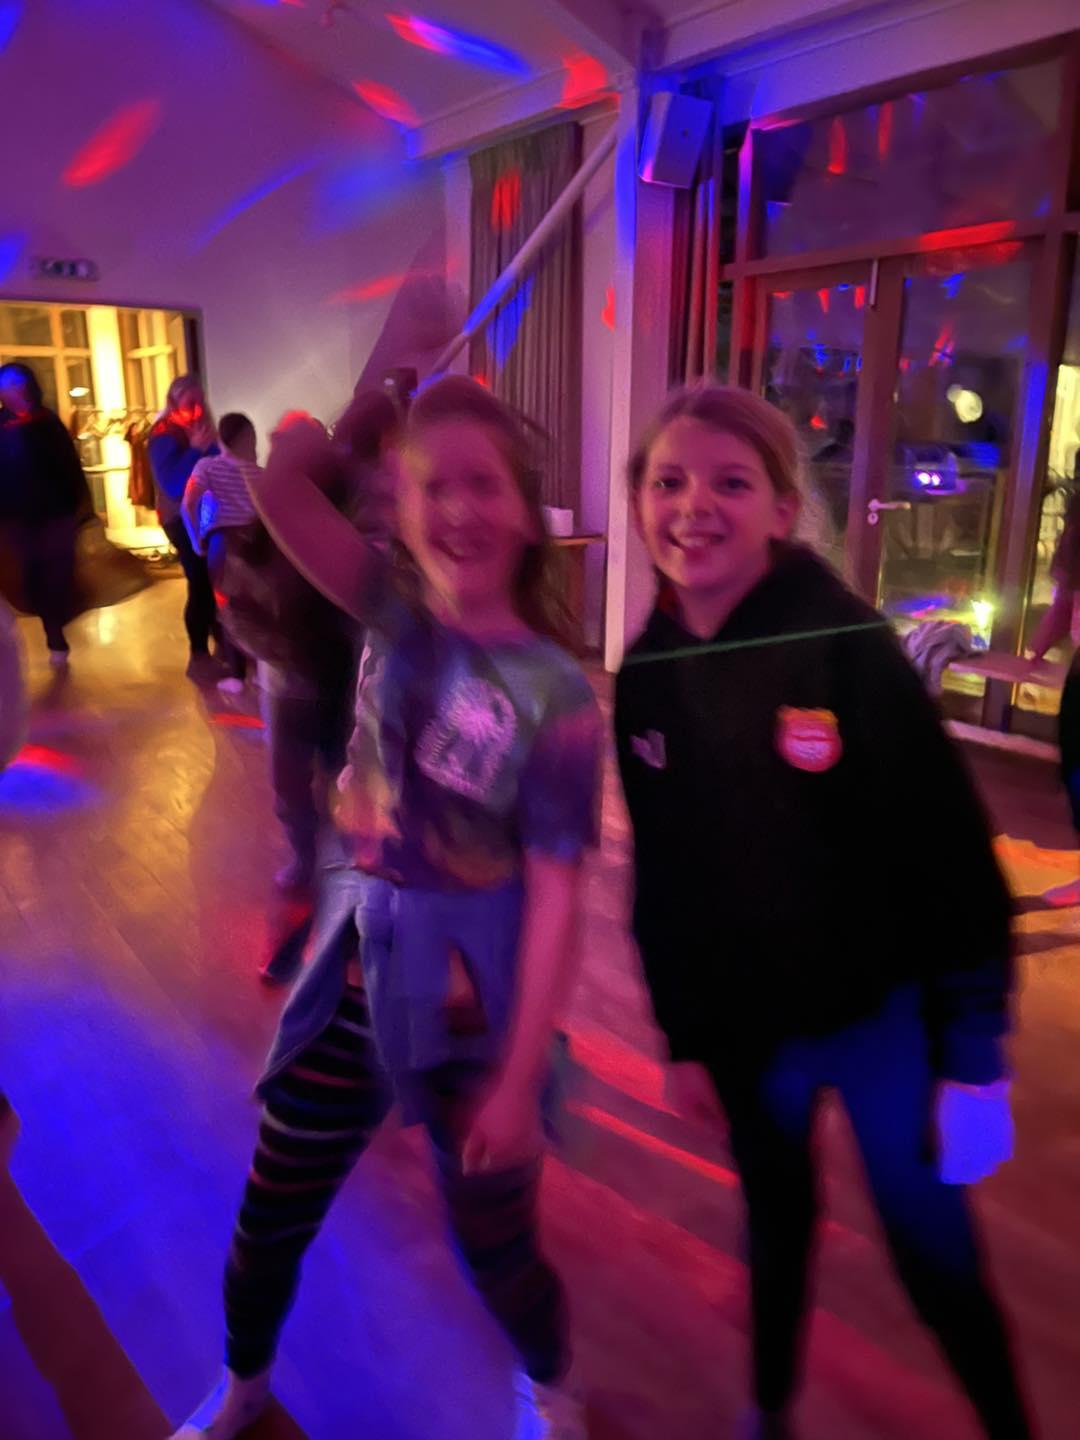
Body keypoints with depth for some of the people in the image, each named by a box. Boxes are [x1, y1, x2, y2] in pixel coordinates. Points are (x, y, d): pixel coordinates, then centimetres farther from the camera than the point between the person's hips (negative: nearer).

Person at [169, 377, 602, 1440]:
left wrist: (519, 1078, -15)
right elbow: (281, 489, -18)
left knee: (496, 1244, 16)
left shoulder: (556, 697, -19)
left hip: (473, 1001, -4)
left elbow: (556, 896, -17)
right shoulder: (398, 608, -6)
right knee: (269, 1214, 21)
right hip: (358, 971, 4)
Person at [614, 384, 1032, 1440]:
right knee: (775, 1219, 22)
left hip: (883, 1015, -3)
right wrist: (681, 1038, 7)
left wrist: (974, 1051, -13)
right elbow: (660, 875, 3)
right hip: (744, 1023, 4)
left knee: (933, 1255, 9)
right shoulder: (645, 677, -5)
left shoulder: (846, 646, -18)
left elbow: (953, 849, -15)